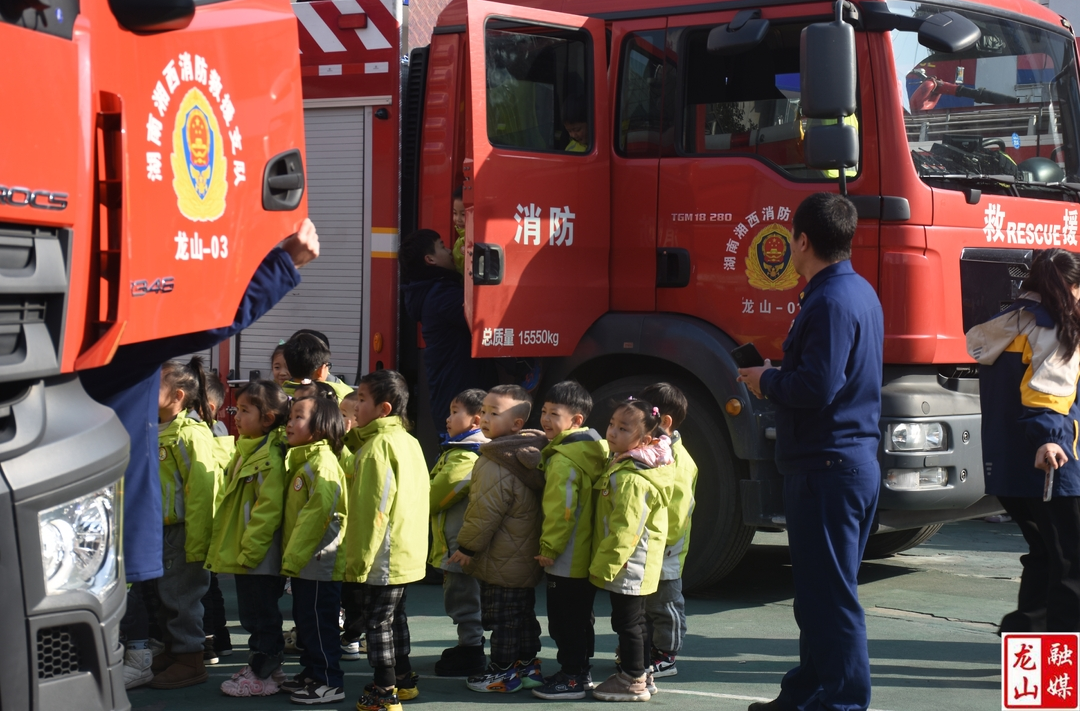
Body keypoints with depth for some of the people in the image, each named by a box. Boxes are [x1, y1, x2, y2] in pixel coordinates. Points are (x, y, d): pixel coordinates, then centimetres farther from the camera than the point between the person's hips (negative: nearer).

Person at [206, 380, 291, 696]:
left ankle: (261, 676, 7)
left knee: (259, 616, -1)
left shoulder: (270, 458, -19)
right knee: (256, 614, 17)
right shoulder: (247, 451, 14)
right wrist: (230, 546, 22)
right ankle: (266, 666, 27)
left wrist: (249, 549, -23)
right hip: (243, 552, 10)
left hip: (258, 556, -10)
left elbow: (268, 509, -24)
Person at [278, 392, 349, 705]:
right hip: (303, 562, 10)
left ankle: (329, 682, 2)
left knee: (319, 624, -4)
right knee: (304, 620, 18)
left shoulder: (322, 462, -17)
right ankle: (310, 673, 29)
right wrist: (290, 556, 16)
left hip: (319, 562, -10)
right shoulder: (301, 460, 15)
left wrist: (294, 556, -22)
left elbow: (319, 511, -25)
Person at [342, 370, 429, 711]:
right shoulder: (409, 441, 10)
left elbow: (373, 510, -21)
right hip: (407, 553, 9)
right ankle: (404, 680, 30)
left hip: (382, 558, -9)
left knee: (377, 622, -1)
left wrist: (359, 559, -17)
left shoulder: (378, 446, -19)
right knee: (395, 616, 20)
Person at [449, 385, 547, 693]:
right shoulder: (530, 456, 6)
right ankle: (528, 666, 26)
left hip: (500, 562, -9)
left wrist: (467, 546, -9)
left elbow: (485, 511, -21)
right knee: (523, 615, 18)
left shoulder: (495, 465, -23)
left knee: (502, 619, 1)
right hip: (526, 559, 9)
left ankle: (503, 672, 9)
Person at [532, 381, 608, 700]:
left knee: (565, 622, -1)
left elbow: (561, 510, -26)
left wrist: (549, 547, -15)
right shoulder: (593, 449, 8)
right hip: (587, 557, 10)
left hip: (566, 562, -10)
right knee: (579, 619, 19)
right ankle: (580, 670, 29)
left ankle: (572, 679, 5)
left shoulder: (563, 461, -23)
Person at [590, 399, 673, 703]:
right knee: (636, 619, 19)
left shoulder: (630, 478, -25)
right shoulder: (621, 464, 9)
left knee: (627, 621, 0)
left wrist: (603, 567, -19)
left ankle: (633, 682, 10)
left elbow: (624, 529, -26)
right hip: (635, 565, 10)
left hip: (627, 565, -10)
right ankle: (642, 674, 30)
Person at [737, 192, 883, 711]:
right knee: (820, 588, 17)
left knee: (829, 592, -5)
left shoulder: (831, 301, -17)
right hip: (854, 458, 11)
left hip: (827, 466, -11)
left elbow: (817, 387, -25)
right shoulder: (860, 293, 16)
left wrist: (767, 381, -9)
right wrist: (777, 379, 15)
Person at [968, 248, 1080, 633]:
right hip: (1048, 466, -9)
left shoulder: (1008, 323, 15)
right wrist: (1047, 437, -36)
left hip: (1003, 466, 9)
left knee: (1043, 551, 19)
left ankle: (1026, 627, 19)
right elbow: (1047, 388, -26)